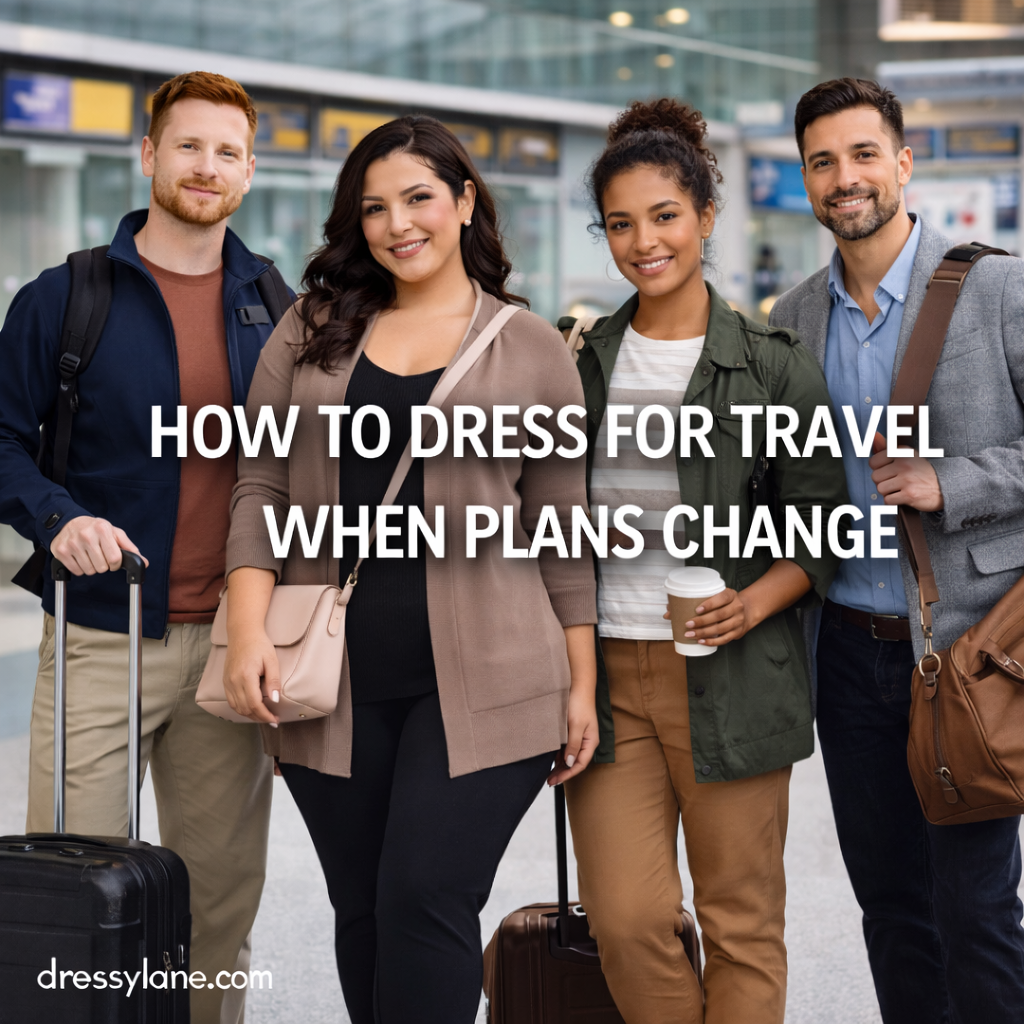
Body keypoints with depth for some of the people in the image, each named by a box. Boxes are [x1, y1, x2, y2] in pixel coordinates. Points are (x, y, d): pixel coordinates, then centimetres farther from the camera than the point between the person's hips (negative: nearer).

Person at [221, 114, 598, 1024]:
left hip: (479, 681, -3)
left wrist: (582, 684, 3)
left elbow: (562, 530, 6)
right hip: (336, 680, 3)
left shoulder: (533, 349, 7)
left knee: (427, 903, -10)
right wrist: (249, 629, -5)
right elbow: (262, 488, 8)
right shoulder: (311, 332, 11)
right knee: (363, 911, 8)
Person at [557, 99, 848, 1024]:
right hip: (603, 673, 3)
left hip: (727, 678, -2)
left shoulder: (775, 366, 0)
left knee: (741, 923, 3)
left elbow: (822, 530, 3)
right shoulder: (579, 359, 10)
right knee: (626, 918, -2)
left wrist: (754, 604, -15)